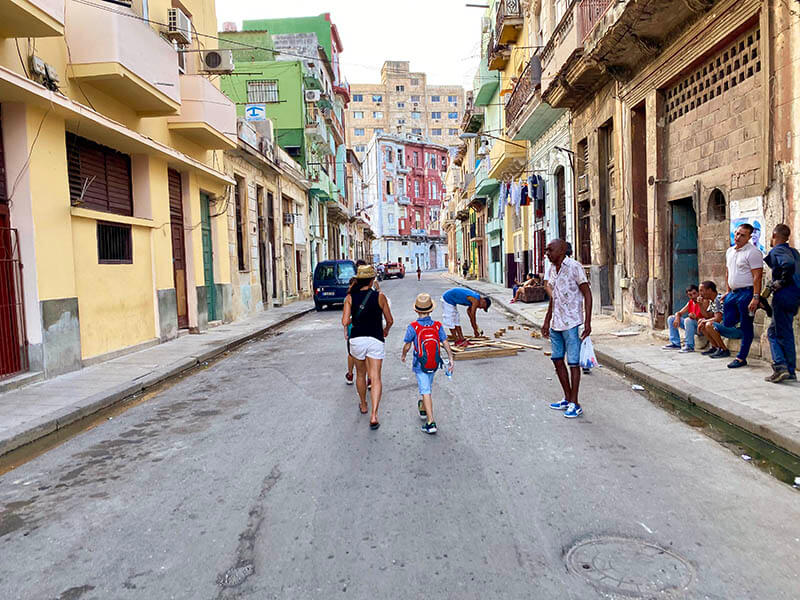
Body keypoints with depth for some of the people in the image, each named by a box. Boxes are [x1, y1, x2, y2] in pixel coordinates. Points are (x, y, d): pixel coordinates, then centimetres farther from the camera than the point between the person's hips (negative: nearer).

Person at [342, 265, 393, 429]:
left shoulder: (350, 297, -1)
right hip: (376, 340, -2)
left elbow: (345, 321, -8)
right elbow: (390, 321, 3)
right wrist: (386, 330, 25)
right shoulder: (380, 296, -4)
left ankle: (363, 406, 39)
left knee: (361, 374, 22)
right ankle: (374, 415, -12)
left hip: (357, 339, 2)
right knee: (375, 378, -2)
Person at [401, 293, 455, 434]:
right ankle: (423, 409, 47)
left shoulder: (413, 327, -16)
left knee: (425, 391, -4)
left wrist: (403, 356, 12)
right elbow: (445, 343, -7)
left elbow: (407, 345, -6)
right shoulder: (438, 326, -7)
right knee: (428, 386, 26)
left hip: (420, 364, -4)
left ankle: (431, 422, -11)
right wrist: (451, 359, 0)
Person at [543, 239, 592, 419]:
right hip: (556, 323, 8)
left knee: (573, 363, -1)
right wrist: (547, 321, 21)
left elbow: (587, 295, -10)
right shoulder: (552, 269, 12)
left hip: (571, 323, -8)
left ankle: (575, 404, 7)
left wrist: (587, 322, -16)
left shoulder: (574, 267, -10)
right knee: (557, 360, 11)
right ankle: (567, 399, 23)